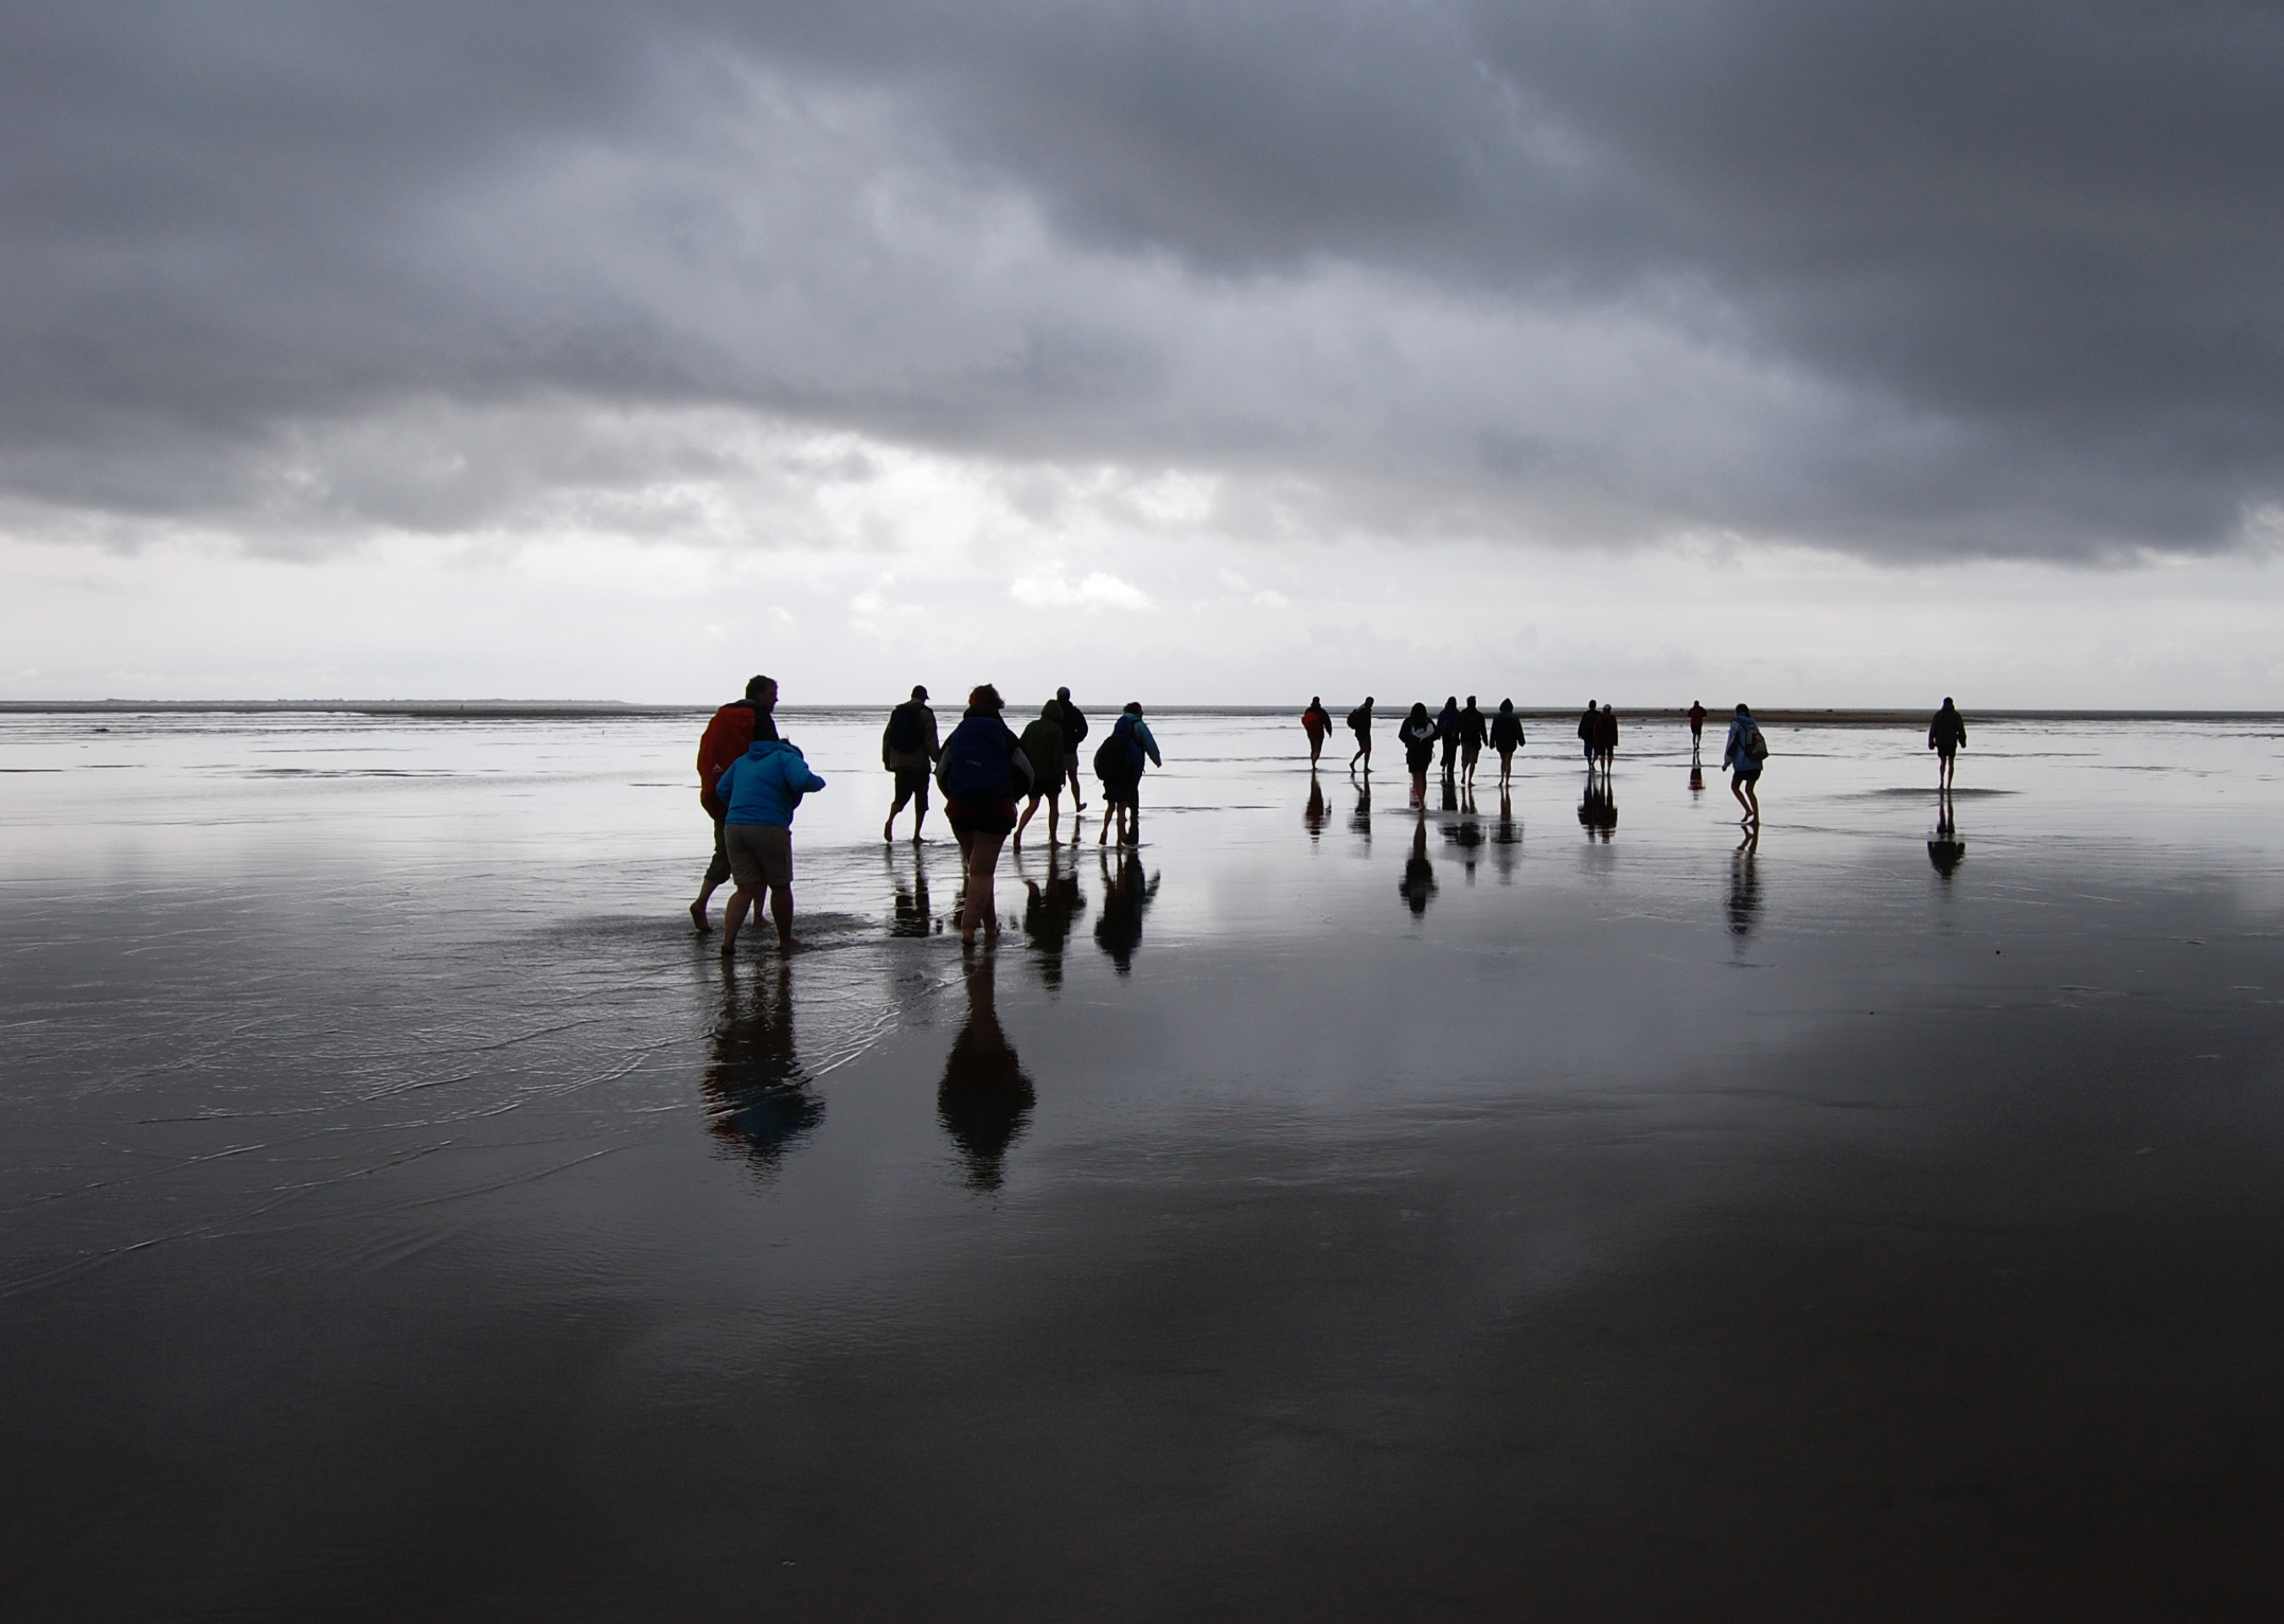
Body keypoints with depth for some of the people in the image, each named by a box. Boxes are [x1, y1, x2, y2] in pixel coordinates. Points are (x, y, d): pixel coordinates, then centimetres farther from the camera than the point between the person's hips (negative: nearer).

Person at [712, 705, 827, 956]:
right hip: (769, 829, -5)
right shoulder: (787, 758, 4)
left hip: (734, 827, 5)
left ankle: (728, 940, -11)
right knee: (780, 886, 12)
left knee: (746, 889, 6)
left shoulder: (743, 761, 24)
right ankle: (785, 940, 23)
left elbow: (721, 790, 24)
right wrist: (819, 782, 7)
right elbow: (803, 781, -15)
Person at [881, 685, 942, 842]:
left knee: (901, 796, 13)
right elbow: (931, 740, -12)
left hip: (899, 763, 5)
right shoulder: (925, 713, -6)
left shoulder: (896, 712, 11)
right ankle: (916, 834, 2)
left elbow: (887, 736, 12)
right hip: (919, 763, -5)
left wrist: (886, 760, 18)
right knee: (921, 799, 5)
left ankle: (890, 820, -14)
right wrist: (937, 759, -9)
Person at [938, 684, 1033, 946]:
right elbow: (1025, 776, 1)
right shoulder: (1006, 738, -1)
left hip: (960, 810, 2)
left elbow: (941, 774, 4)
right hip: (996, 812, -2)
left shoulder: (956, 736, 5)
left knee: (977, 867, 17)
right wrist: (1008, 797, 17)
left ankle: (990, 925, 22)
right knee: (982, 871, -1)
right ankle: (969, 929, -13)